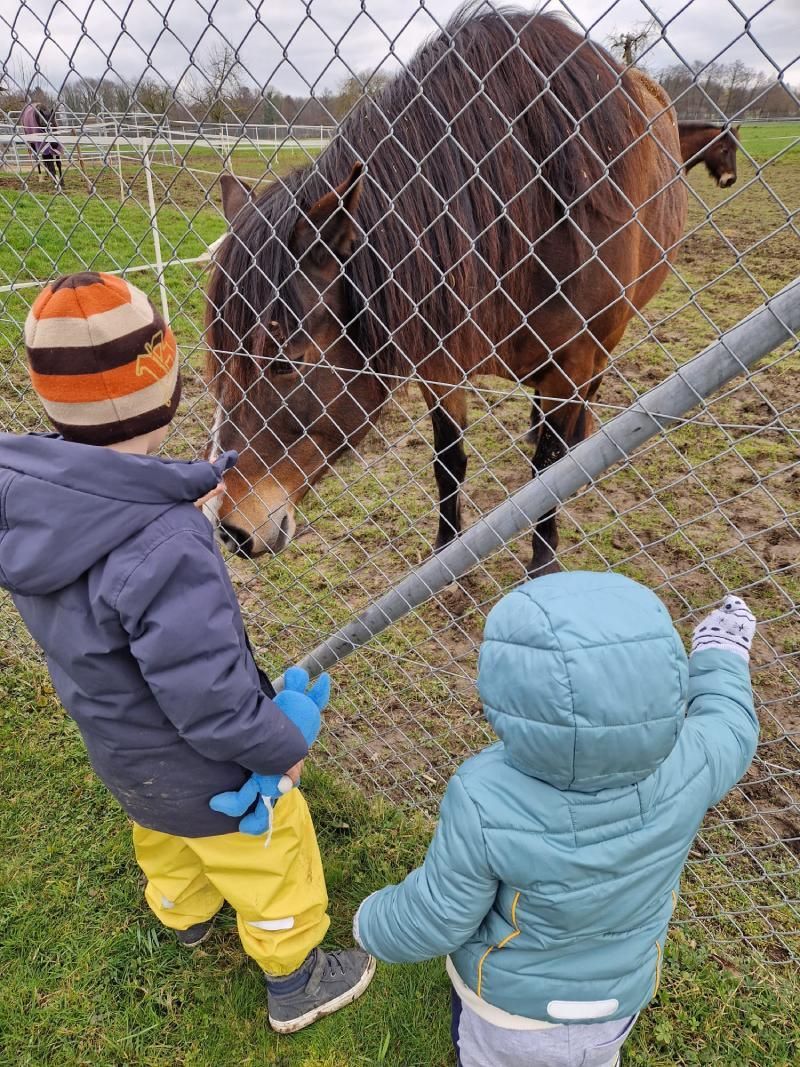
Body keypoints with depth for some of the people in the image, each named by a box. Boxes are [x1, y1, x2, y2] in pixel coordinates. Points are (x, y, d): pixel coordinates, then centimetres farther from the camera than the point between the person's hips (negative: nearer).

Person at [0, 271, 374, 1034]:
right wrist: (285, 743, -16)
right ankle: (295, 984, 47)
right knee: (270, 863, 21)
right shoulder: (164, 547, -42)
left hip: (114, 747, 8)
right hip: (200, 771, -7)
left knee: (167, 840, 37)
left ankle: (184, 914, 67)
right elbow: (210, 702, -34)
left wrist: (182, 503, 6)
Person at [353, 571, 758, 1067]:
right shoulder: (688, 766, -32)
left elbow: (436, 920, -23)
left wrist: (373, 923, -1)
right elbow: (730, 725, -6)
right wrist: (720, 656, 13)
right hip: (622, 996, 3)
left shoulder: (484, 802, -41)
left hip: (509, 1004, -2)